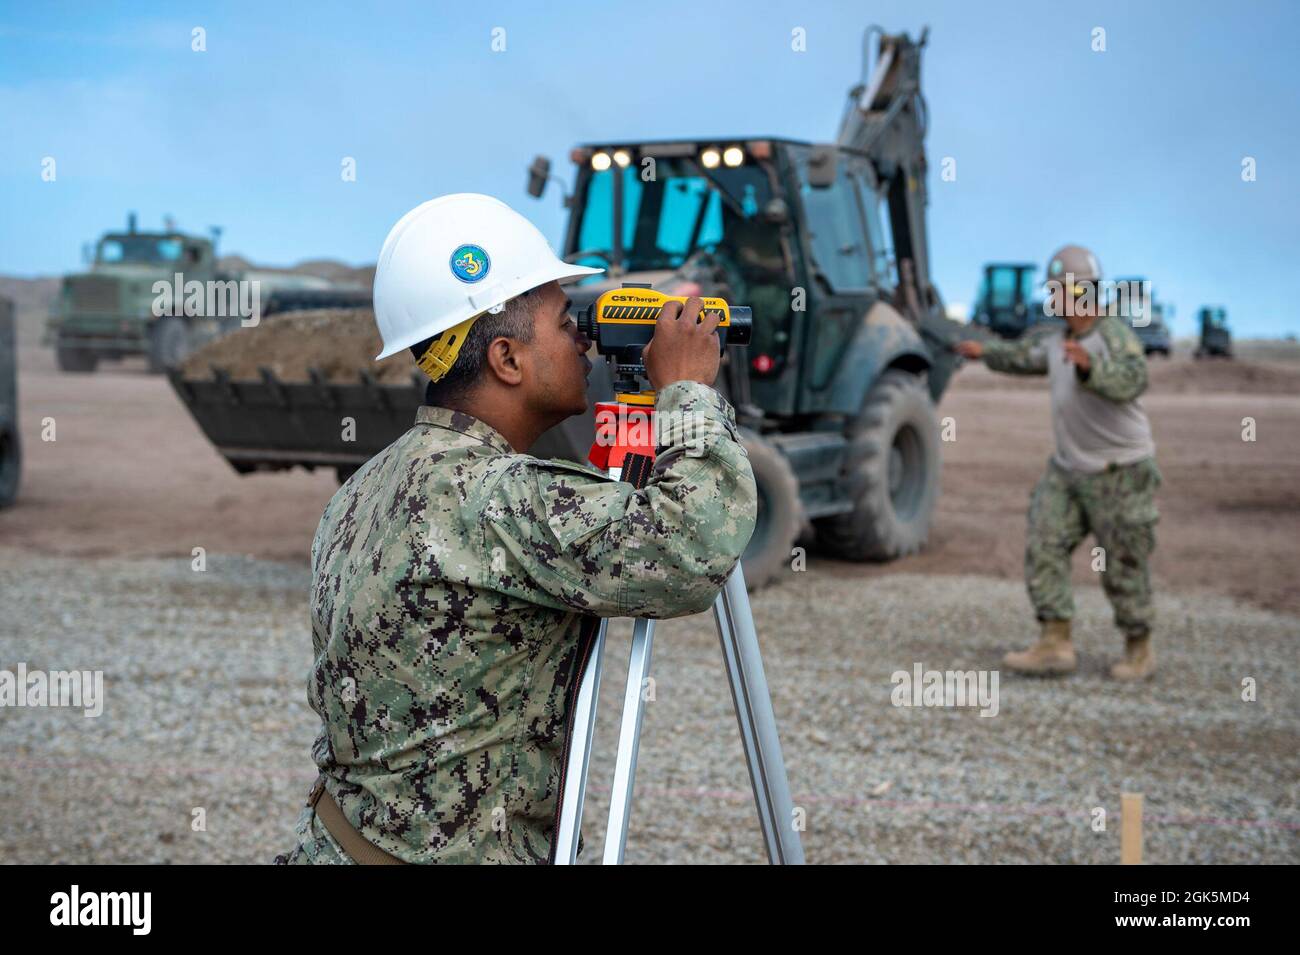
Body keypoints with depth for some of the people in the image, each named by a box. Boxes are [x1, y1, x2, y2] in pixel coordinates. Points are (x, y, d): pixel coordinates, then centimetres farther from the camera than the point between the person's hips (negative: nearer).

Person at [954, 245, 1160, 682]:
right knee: (1043, 548, -2)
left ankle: (1140, 650, 18)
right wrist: (985, 351, 43)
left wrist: (1089, 366, -52)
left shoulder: (1115, 336, -17)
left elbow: (1131, 381, -36)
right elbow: (1024, 356, 30)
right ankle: (1055, 645, 0)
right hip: (1068, 469, 8)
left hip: (1120, 471, -8)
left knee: (1124, 565, 1)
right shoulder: (1057, 340, 8)